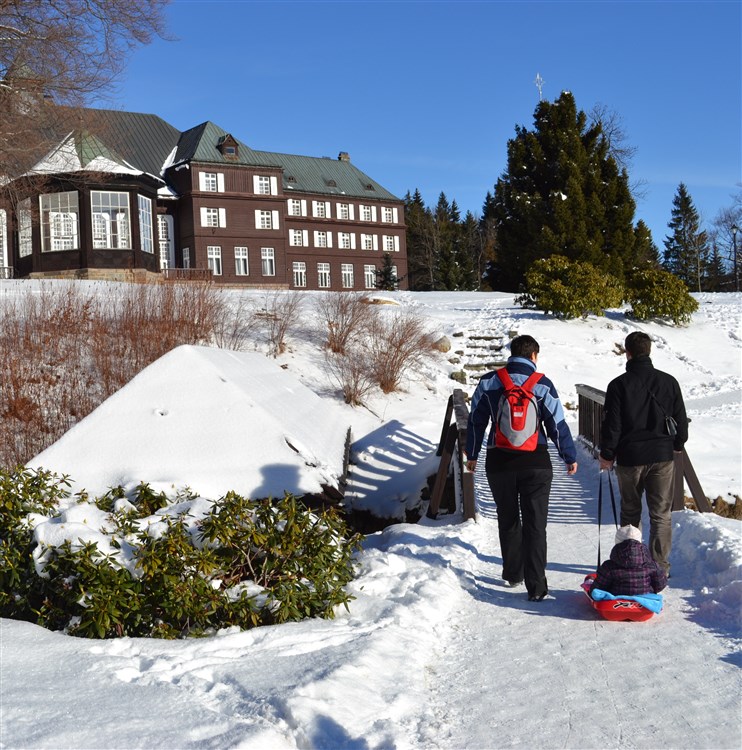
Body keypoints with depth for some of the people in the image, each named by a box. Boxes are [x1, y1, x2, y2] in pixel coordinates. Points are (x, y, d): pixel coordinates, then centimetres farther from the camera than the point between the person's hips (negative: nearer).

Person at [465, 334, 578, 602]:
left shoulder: (489, 382, 1)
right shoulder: (542, 384, -5)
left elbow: (476, 421, 5)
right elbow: (557, 425, -3)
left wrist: (472, 455, 16)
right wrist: (570, 458, 9)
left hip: (498, 462, 2)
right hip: (535, 463, -2)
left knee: (508, 521, 19)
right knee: (535, 525, 1)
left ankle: (513, 573, 31)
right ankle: (536, 587, -3)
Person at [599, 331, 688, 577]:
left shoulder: (619, 384, -7)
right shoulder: (668, 381, 1)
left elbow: (612, 424, -7)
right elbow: (681, 419, 8)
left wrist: (607, 454, 4)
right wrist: (678, 445, 24)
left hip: (630, 458, -1)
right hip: (662, 456, 1)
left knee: (630, 513, 13)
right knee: (661, 514, 6)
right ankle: (660, 567, 4)